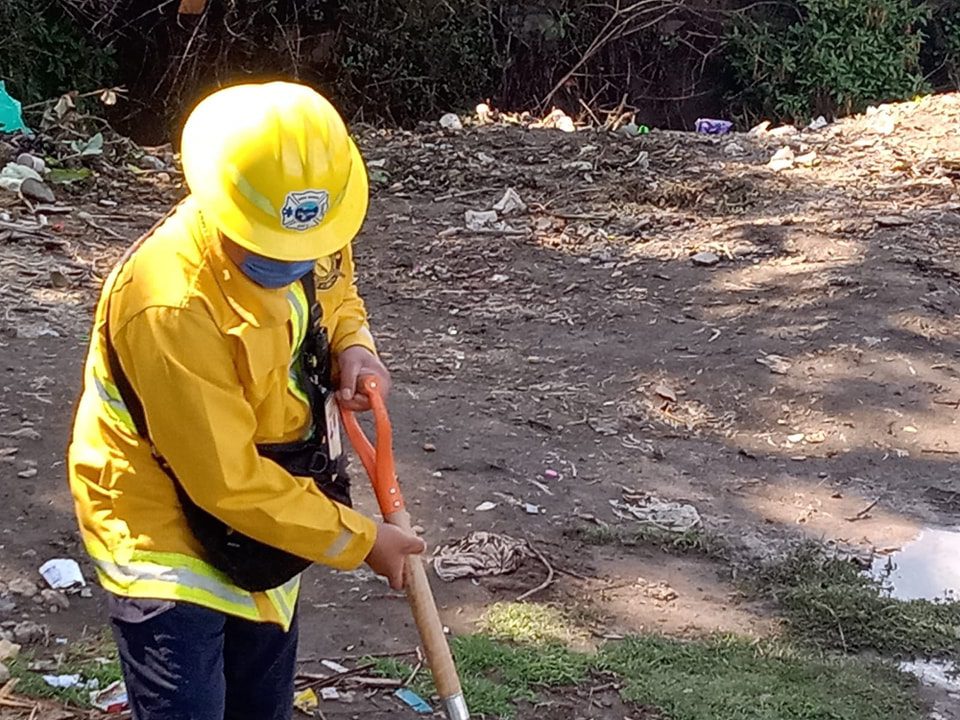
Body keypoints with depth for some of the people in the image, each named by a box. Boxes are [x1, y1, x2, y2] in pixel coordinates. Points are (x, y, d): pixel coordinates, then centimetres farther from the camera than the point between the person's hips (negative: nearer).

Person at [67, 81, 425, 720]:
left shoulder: (311, 237, -15)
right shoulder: (171, 307, -36)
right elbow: (228, 483, -29)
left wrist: (353, 348, -13)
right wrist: (359, 540, -20)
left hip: (266, 509, 7)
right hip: (164, 531, -7)